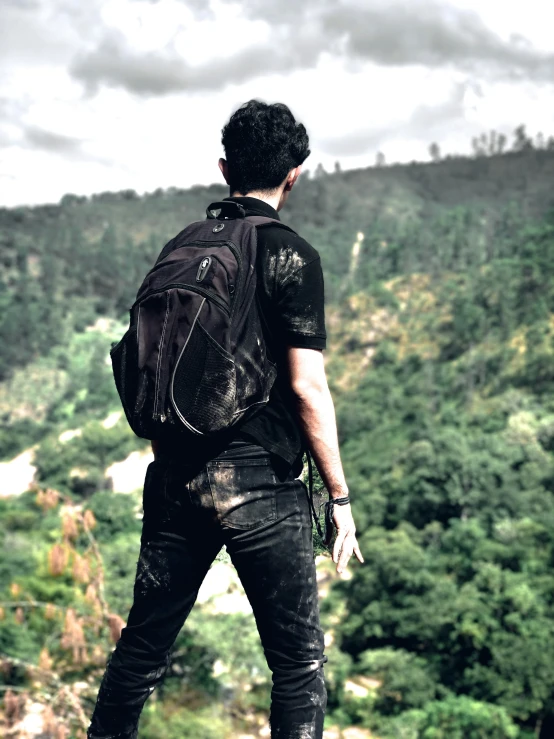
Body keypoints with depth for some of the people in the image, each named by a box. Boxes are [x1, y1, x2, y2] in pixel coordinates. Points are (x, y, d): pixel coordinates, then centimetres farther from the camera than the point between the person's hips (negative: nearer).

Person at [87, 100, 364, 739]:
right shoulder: (291, 257, -8)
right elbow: (306, 386, -13)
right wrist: (340, 497, -6)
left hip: (175, 481, 6)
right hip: (259, 488, -6)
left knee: (143, 644, 18)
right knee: (299, 662, 8)